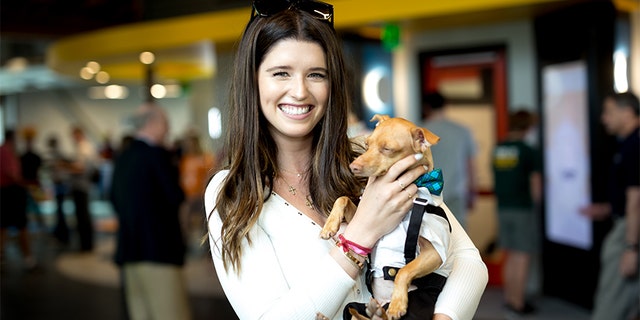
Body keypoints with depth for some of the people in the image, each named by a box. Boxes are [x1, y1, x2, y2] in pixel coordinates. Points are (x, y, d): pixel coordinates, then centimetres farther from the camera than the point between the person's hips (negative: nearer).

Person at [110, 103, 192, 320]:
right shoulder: (157, 154, -11)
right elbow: (176, 198, -13)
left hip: (129, 251, 8)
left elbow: (115, 199, 19)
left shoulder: (122, 157, 13)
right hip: (159, 251, -8)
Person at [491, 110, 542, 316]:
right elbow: (536, 185, -9)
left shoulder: (497, 150, 5)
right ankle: (518, 302, 4)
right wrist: (534, 204, 6)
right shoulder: (528, 152, -11)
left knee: (511, 256, 17)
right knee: (523, 257, 1)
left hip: (503, 209, 6)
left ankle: (509, 297, 23)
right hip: (524, 209, -6)